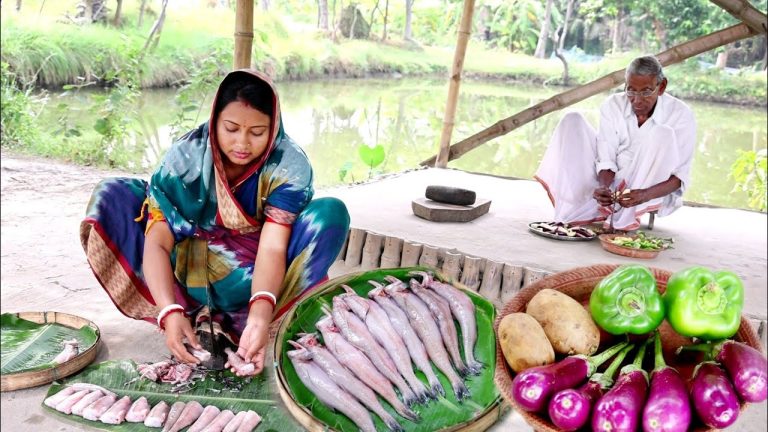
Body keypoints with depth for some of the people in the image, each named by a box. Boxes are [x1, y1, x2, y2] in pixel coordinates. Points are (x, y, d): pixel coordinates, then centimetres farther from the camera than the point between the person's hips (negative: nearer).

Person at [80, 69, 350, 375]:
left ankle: (239, 323, -24)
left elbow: (272, 248, -27)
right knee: (112, 195, -14)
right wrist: (170, 312, -39)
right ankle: (189, 312, -19)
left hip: (254, 282, -1)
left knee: (331, 213, -24)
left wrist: (261, 312, -45)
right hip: (189, 272, 1)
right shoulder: (185, 156, -17)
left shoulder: (290, 165, -18)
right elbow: (157, 242, -23)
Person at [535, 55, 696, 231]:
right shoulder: (613, 105, -9)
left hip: (653, 195, -2)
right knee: (572, 121, -12)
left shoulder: (681, 114, -14)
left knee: (664, 134, -29)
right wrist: (605, 187, -36)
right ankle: (571, 209, -21)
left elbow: (681, 176, -18)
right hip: (613, 186, 2)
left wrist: (645, 194, -37)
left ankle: (626, 218, -31)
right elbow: (606, 160, -13)